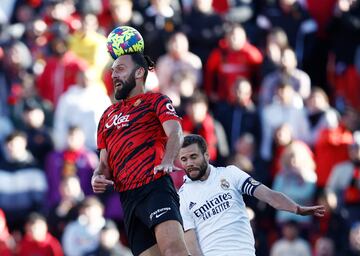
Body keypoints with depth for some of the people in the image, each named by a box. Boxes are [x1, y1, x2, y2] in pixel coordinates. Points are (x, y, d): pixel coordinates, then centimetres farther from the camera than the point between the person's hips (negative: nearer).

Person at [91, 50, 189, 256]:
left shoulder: (156, 101, 9)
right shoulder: (108, 115, 27)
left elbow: (175, 133, -9)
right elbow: (105, 162, 28)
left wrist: (167, 161, -29)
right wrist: (98, 177, 4)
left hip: (155, 187, -6)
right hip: (127, 198, 6)